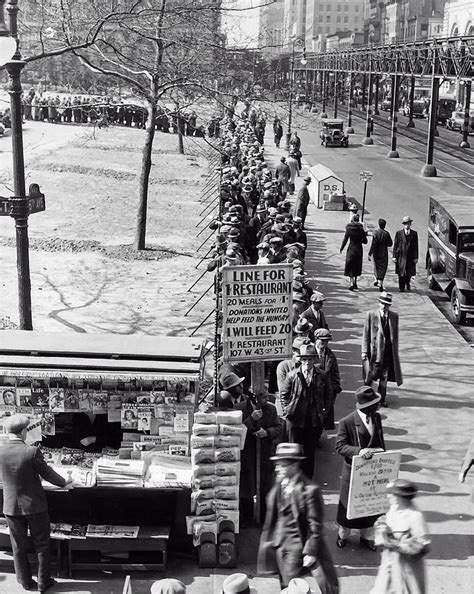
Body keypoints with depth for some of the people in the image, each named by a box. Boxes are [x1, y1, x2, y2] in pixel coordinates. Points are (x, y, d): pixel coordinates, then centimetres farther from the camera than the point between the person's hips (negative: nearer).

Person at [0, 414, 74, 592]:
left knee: (18, 547, 18)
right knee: (42, 545, 14)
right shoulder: (32, 452, -23)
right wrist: (64, 483, 9)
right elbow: (47, 473, -11)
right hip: (35, 505, -3)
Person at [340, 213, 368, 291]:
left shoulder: (349, 228, -9)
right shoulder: (361, 229, -5)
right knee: (357, 266, 17)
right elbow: (365, 241, -2)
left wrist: (341, 249, 5)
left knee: (350, 267, 3)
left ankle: (351, 284, -12)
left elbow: (345, 240, -7)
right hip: (359, 249, 2)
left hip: (351, 249, -2)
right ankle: (355, 283, 23)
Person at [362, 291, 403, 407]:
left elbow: (395, 335, 9)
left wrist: (395, 350, 7)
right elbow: (366, 334, -4)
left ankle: (382, 398, 23)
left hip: (388, 352, 3)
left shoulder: (394, 316, 3)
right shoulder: (371, 315, -5)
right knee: (370, 375, 2)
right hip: (374, 350, -3)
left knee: (384, 376, 10)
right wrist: (364, 351, -8)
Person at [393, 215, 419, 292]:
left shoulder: (414, 233, 6)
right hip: (401, 256, -1)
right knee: (401, 273, 1)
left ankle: (407, 283, 34)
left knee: (409, 273, 5)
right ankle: (401, 288, 11)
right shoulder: (399, 233, 3)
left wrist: (416, 257, 0)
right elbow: (395, 245, 3)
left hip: (410, 257, 1)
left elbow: (416, 246, 5)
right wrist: (394, 256, -3)